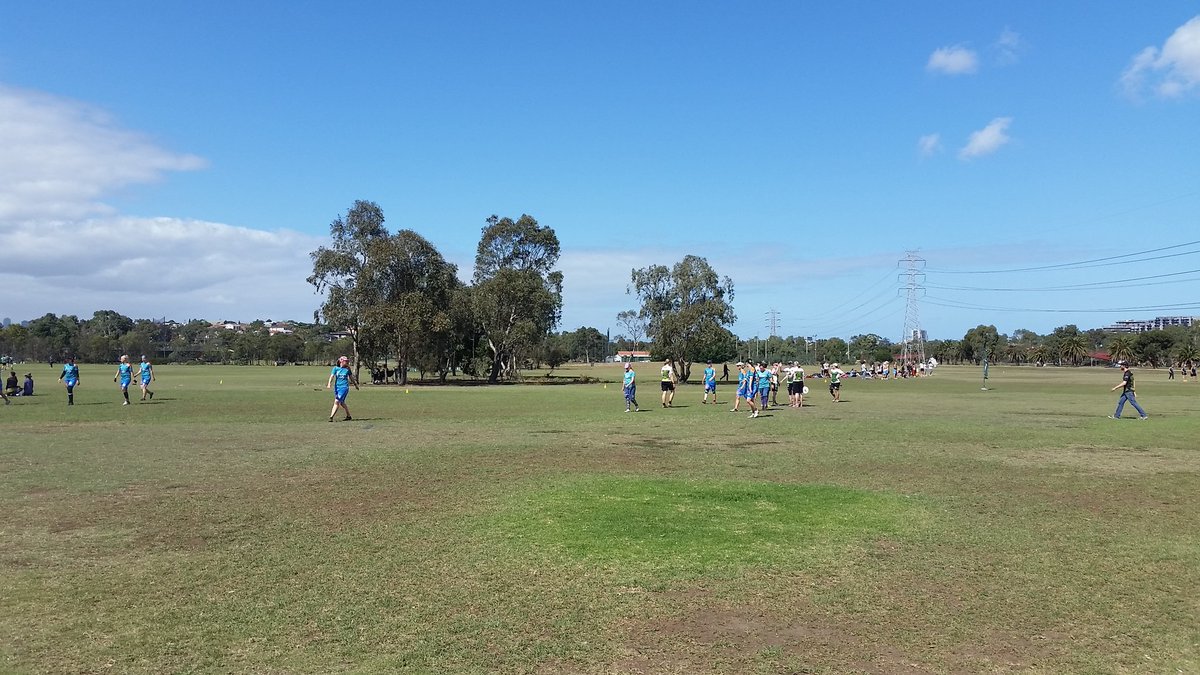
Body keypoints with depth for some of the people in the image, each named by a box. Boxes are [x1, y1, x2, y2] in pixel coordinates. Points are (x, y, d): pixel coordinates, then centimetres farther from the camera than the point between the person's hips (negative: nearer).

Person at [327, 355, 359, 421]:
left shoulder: (347, 369, 3)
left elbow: (351, 377, 17)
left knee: (337, 402, -14)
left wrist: (355, 384, 29)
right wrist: (329, 384, -25)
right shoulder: (336, 368, 1)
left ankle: (331, 417, -17)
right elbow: (332, 376, -9)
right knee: (341, 403, 13)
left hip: (344, 387, -3)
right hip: (337, 387, 3)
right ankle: (348, 416, 27)